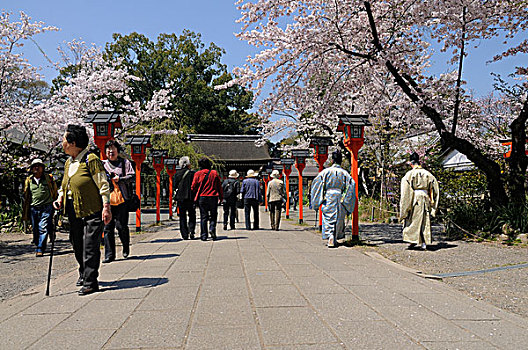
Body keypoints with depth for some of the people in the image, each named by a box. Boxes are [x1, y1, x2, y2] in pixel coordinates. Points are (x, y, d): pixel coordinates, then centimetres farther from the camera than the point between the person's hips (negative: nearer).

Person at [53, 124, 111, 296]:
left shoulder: (91, 160, -12)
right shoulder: (68, 163, 13)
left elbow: (103, 185, -13)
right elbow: (65, 185, 25)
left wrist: (106, 207, -18)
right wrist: (60, 199, 6)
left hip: (92, 211, -8)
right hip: (74, 211, 8)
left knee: (90, 246, -7)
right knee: (77, 245, 17)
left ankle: (90, 282, 0)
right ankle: (84, 273, 36)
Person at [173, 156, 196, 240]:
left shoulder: (177, 174, 1)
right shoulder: (193, 173, -6)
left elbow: (175, 186, 5)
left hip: (180, 198, 2)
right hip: (191, 197, -2)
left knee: (182, 216, 8)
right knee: (192, 215, 10)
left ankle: (184, 235, 5)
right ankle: (191, 231, -6)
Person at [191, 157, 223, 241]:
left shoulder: (198, 174, 0)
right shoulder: (214, 173, 3)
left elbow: (193, 187, 0)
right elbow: (219, 187, 5)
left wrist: (195, 196, 17)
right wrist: (221, 197, 12)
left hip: (202, 197, 0)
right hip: (213, 197, 0)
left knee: (203, 217, 5)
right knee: (213, 216, 11)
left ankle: (204, 235, 3)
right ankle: (212, 228, -12)